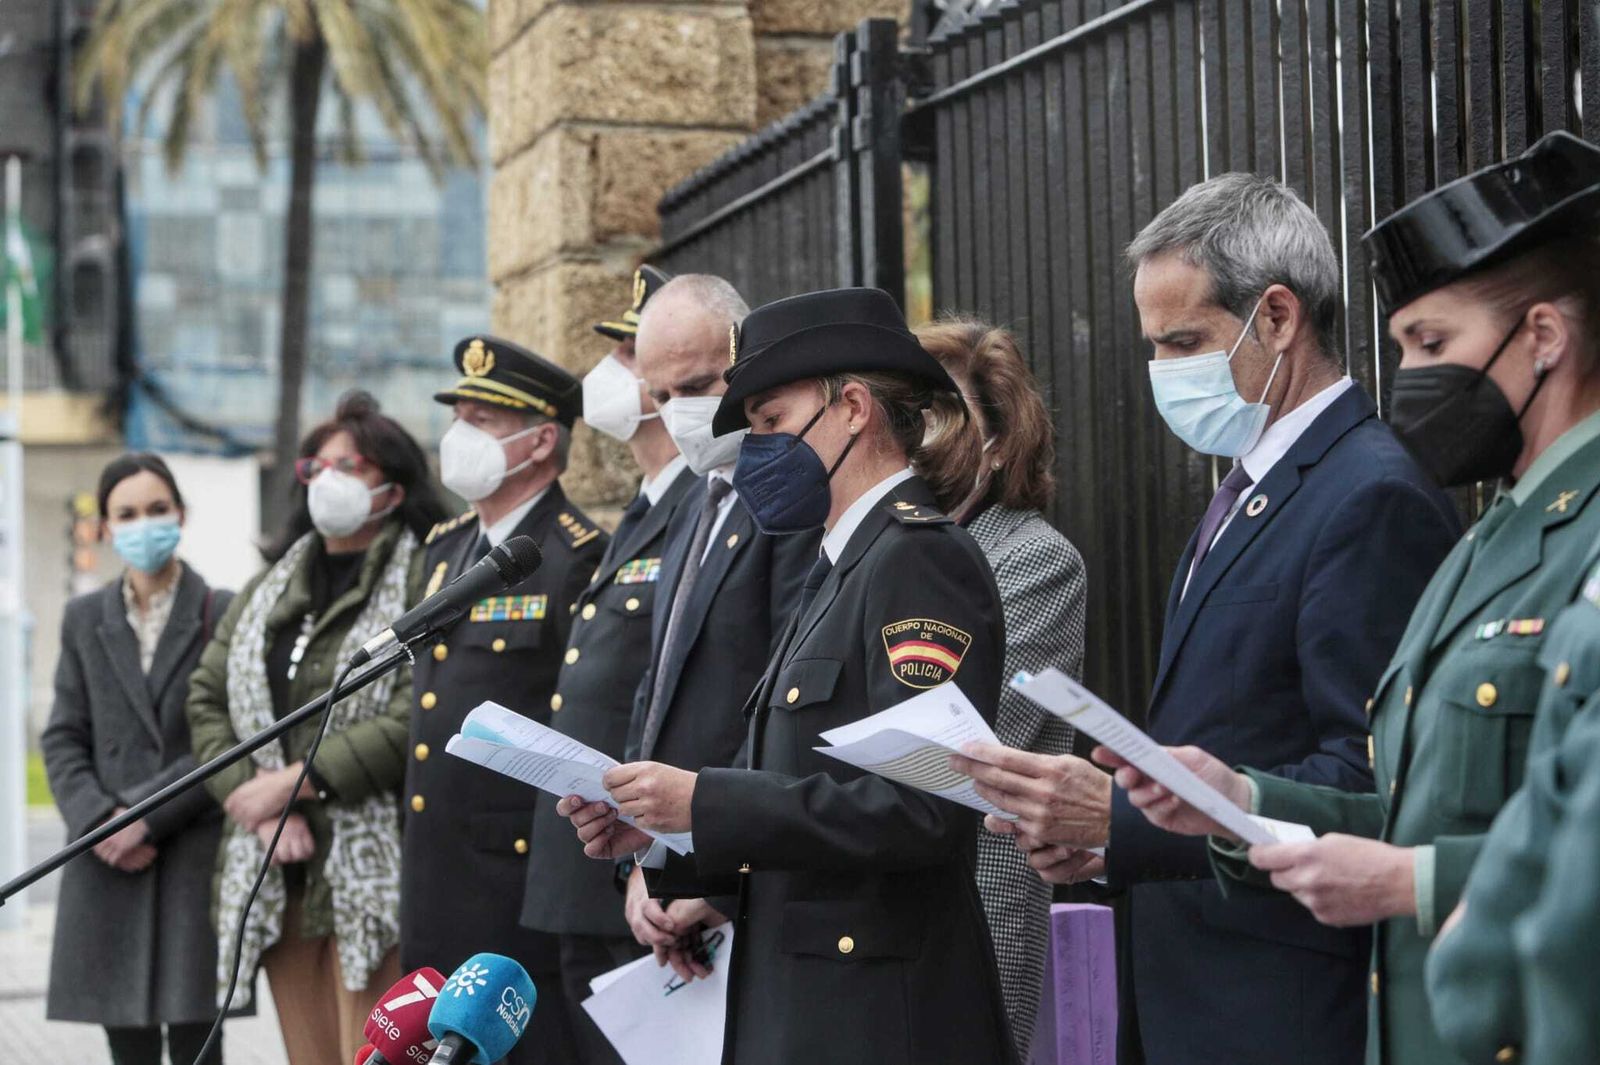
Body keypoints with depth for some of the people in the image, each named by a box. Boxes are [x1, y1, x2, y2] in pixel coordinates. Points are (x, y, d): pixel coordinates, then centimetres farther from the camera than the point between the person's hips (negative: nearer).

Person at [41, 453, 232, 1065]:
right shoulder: (85, 620, 13)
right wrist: (98, 823, -7)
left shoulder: (223, 614, 0)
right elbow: (63, 738, 9)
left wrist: (147, 816, -12)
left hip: (198, 852, -3)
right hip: (108, 865, 3)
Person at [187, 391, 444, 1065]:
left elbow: (418, 718, -15)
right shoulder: (268, 590, 19)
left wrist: (293, 781, -12)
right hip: (277, 869, 6)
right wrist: (254, 797, -5)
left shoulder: (425, 581, -4)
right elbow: (207, 698, 12)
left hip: (373, 866, -6)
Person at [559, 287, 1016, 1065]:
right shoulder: (841, 569, 17)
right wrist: (656, 831, 1)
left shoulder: (921, 560, -12)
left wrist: (705, 802, -19)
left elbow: (927, 806, -22)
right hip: (796, 1001, 8)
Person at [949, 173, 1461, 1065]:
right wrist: (1097, 826, 0)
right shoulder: (1252, 486, 14)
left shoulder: (1376, 499, -16)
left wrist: (1121, 817, -22)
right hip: (1192, 991, 9)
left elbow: (1367, 783, -22)